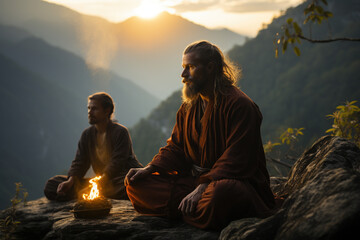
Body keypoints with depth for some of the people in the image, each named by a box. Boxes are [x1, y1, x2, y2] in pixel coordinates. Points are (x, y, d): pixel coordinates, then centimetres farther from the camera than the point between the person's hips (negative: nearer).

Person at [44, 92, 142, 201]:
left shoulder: (120, 132, -8)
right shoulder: (87, 134, 11)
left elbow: (117, 164, -18)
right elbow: (79, 162, 5)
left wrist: (100, 182, -30)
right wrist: (70, 181, -15)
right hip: (101, 181, 5)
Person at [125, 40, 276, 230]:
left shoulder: (239, 104, -12)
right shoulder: (188, 107, 15)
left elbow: (237, 160, -20)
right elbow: (175, 148, 15)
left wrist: (203, 187, -29)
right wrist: (149, 169, -4)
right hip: (194, 179, 8)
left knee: (218, 194, -44)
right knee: (136, 185, -5)